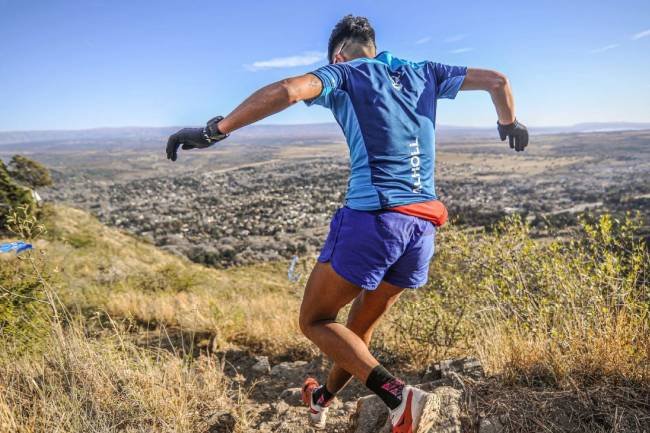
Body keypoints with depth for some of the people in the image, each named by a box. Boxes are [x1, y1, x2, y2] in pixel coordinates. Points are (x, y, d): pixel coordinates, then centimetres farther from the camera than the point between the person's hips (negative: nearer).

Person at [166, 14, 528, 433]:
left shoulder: (344, 73, 3)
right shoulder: (423, 73, 18)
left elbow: (287, 90, -17)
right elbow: (497, 80, 20)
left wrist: (214, 130, -14)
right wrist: (510, 124, 38)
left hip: (373, 216, -7)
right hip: (423, 225, 7)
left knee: (315, 321, 8)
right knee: (361, 327, 22)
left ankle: (397, 394, -8)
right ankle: (323, 399, 43)